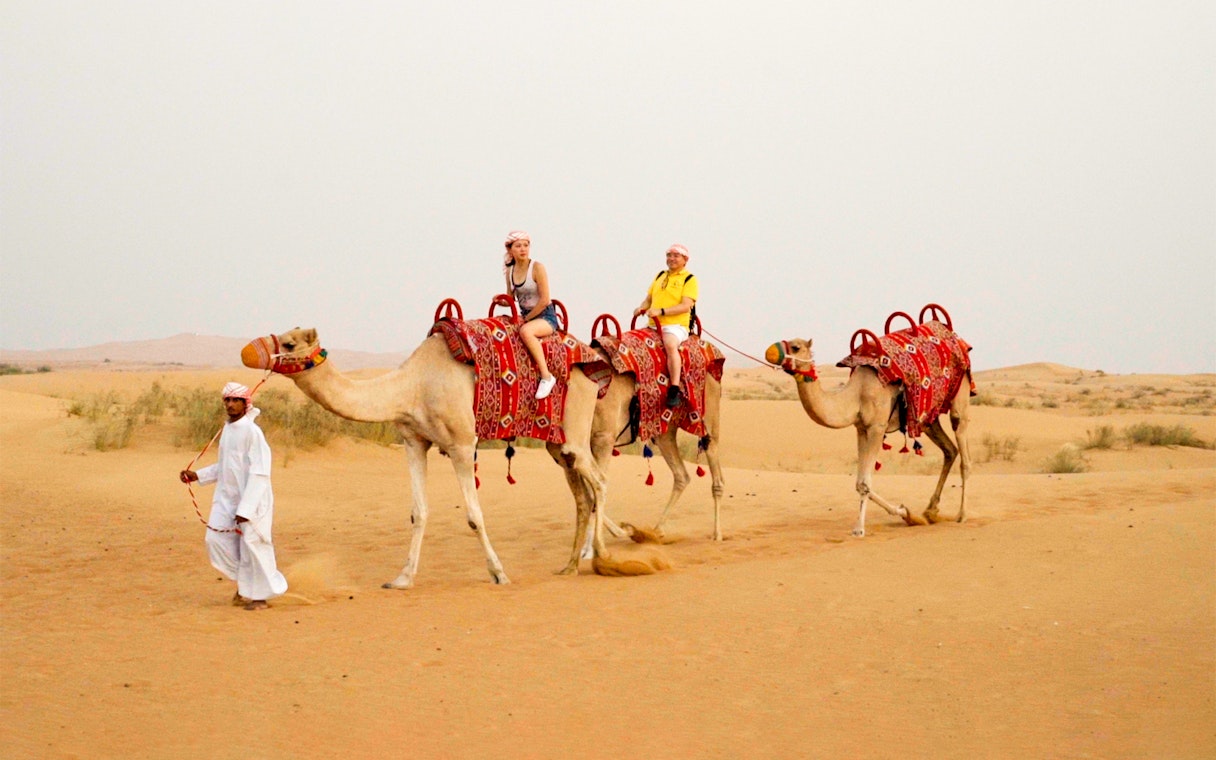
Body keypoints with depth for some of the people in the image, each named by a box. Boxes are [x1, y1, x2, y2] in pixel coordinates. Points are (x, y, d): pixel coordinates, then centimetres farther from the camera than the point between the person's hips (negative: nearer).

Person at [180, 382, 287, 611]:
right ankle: (244, 584, 23)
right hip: (227, 498, 8)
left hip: (251, 500, -8)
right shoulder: (227, 430, 10)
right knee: (216, 538, 4)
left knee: (252, 545, 0)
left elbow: (259, 472, -19)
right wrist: (197, 475, 9)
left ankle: (259, 596, 18)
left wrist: (245, 508, -22)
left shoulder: (251, 431, -16)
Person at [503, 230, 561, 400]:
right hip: (526, 317, 7)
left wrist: (526, 319, -13)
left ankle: (546, 376, -31)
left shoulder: (537, 268, -14)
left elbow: (544, 300, -17)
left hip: (545, 316, -7)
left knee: (525, 331, -36)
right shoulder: (510, 271, 6)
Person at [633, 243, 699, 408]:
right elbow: (649, 299, 25)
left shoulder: (689, 279, 1)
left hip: (676, 326, -7)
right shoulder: (660, 276, 21)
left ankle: (674, 391, -41)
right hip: (653, 326, 7)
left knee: (670, 344, -37)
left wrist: (661, 311, -21)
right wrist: (642, 308, 1)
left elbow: (686, 306, -12)